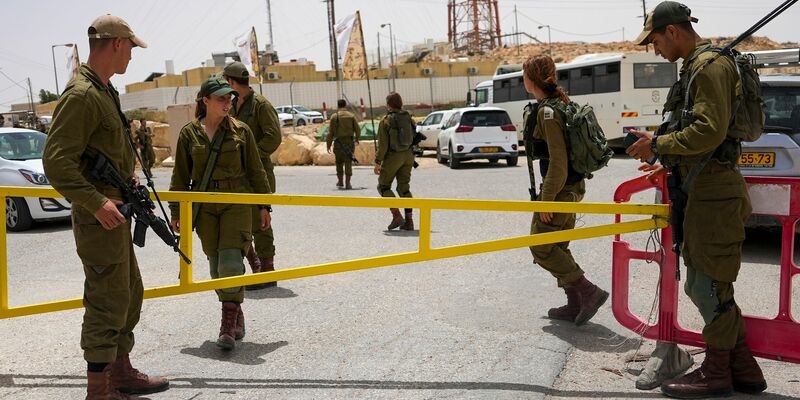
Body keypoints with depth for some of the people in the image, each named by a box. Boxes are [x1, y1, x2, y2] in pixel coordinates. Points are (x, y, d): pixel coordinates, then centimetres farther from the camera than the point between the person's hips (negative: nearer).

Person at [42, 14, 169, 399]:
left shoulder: (105, 90, 13)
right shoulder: (81, 95, -18)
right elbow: (56, 161, -24)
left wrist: (126, 179, 16)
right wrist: (96, 202, -25)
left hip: (114, 214, 10)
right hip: (99, 219, -10)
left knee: (130, 295, 18)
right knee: (107, 303, -3)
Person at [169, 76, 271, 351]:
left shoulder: (240, 131, 3)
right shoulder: (189, 133, 5)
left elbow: (255, 171, 8)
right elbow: (180, 176, 9)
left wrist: (263, 206, 7)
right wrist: (176, 211, 8)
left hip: (237, 203, -2)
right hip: (204, 207, 2)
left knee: (231, 261, -13)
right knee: (216, 264, 6)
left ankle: (228, 323, -6)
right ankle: (236, 317, 22)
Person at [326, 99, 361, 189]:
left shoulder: (334, 117, -1)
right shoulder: (351, 116, 1)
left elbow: (330, 132, -3)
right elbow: (357, 130, 3)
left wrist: (328, 145, 3)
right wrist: (356, 139, 21)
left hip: (338, 142, 0)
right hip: (349, 141, 0)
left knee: (339, 162, 16)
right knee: (348, 162, 1)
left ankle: (340, 181, 23)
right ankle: (347, 183, -4)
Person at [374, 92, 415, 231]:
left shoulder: (386, 121, -13)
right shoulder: (408, 118, 4)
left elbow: (383, 144, -15)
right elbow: (413, 138, 9)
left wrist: (377, 162, -10)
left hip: (392, 157, -5)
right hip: (407, 156, 5)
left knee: (383, 186, 10)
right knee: (404, 188, 11)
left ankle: (396, 216, -4)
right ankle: (409, 220, 5)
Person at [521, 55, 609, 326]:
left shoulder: (547, 111, -18)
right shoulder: (561, 104, 12)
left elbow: (558, 161, -23)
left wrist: (546, 199, -19)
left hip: (560, 189, -10)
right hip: (572, 186, 10)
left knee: (541, 247, 0)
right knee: (557, 247, 16)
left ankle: (589, 292, -1)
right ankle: (575, 304, 21)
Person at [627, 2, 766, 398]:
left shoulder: (710, 65, -13)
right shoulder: (696, 66, 19)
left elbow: (709, 131, -23)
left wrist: (658, 145, -13)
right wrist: (671, 164, 16)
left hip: (715, 192, -11)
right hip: (704, 190, 11)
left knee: (707, 285, -2)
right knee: (707, 284, 15)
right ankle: (743, 368, 23)